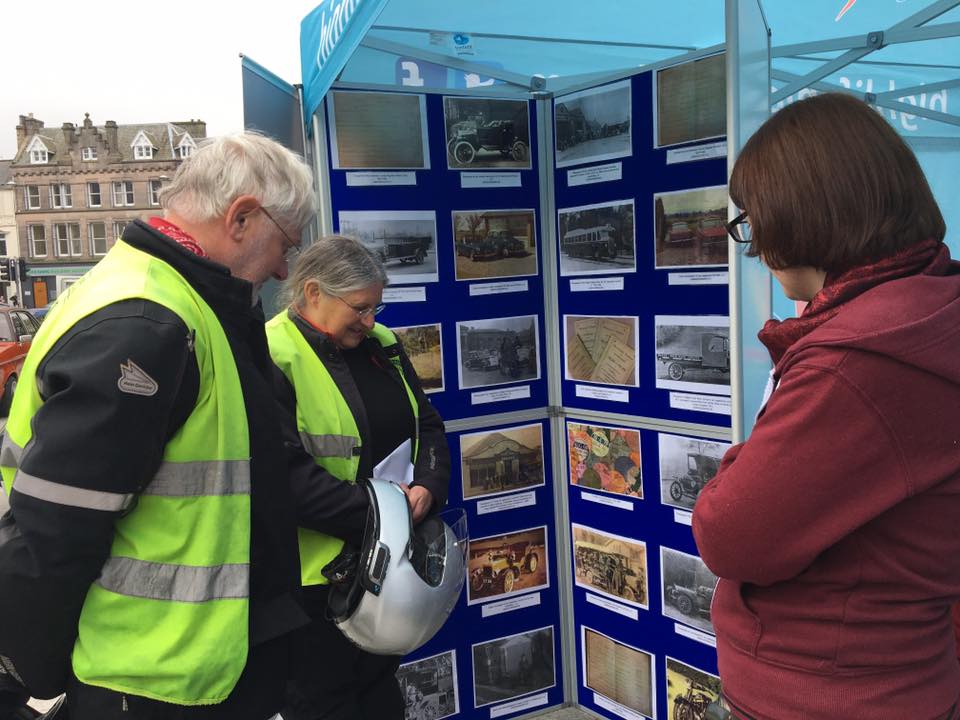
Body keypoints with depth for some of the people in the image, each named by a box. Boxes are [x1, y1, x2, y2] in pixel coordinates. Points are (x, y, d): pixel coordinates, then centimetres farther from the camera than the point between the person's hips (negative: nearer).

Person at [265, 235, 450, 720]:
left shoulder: (381, 346, 6)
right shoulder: (270, 359, -17)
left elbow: (427, 425, 9)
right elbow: (284, 474, -24)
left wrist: (428, 487, -10)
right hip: (312, 571, -6)